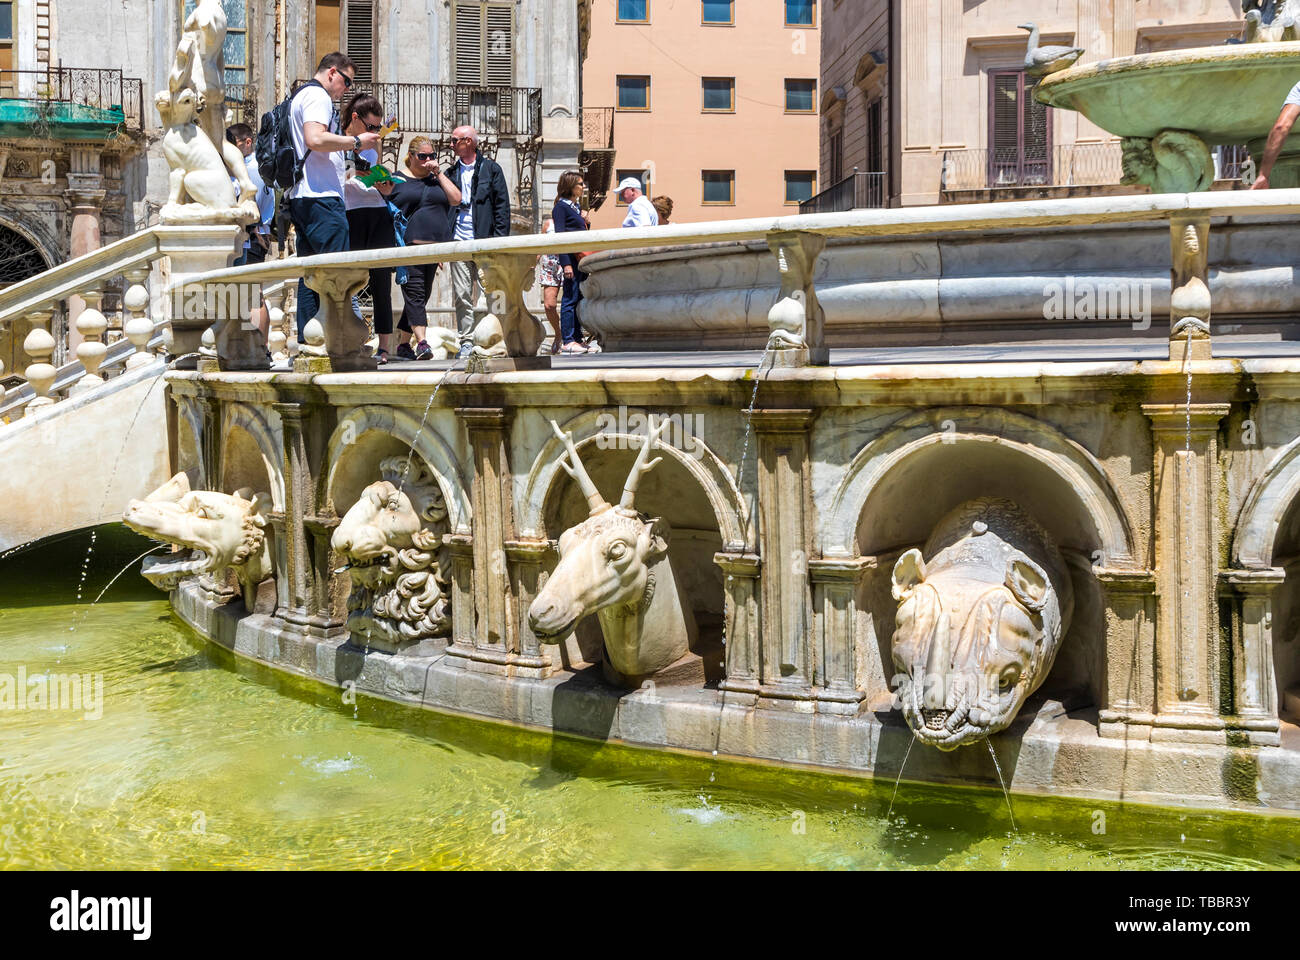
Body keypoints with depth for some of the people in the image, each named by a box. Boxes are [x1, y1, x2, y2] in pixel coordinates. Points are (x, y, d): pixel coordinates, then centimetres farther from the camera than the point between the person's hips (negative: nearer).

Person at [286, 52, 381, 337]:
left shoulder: (299, 96, 27)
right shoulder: (318, 96, -5)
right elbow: (315, 139, -21)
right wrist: (356, 141, -11)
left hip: (301, 197, 10)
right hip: (321, 196, -10)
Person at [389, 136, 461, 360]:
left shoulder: (437, 179, 19)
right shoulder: (397, 180, 7)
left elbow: (456, 199, 4)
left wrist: (438, 173, 1)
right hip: (407, 246, -4)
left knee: (422, 296, 5)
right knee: (414, 293, -15)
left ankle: (403, 344, 15)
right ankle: (421, 342, -23)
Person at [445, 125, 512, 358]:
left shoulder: (490, 168, 5)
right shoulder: (451, 173, 16)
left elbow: (502, 204, 1)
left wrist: (500, 239, -8)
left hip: (484, 241, -3)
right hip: (459, 242, 4)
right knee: (462, 295, 0)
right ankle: (467, 341, 5)